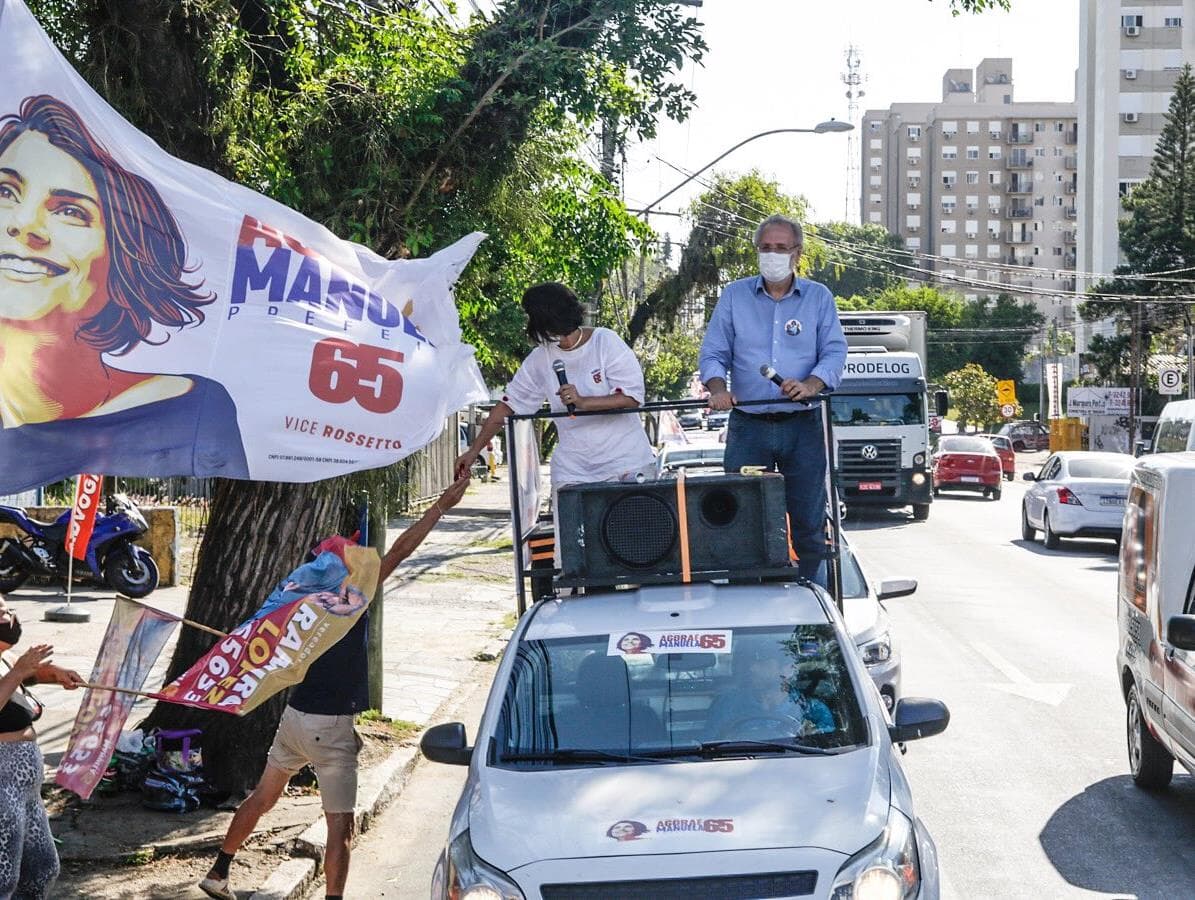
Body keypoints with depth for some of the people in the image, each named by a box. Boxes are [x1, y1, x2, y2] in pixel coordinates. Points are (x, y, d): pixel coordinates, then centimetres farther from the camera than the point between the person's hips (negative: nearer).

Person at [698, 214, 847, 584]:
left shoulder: (818, 297, 8)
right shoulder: (734, 296, 9)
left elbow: (834, 352, -1)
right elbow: (713, 353, 6)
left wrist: (811, 385, -21)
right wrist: (718, 388, -16)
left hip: (802, 427, 0)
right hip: (748, 426, 0)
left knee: (809, 524, 2)